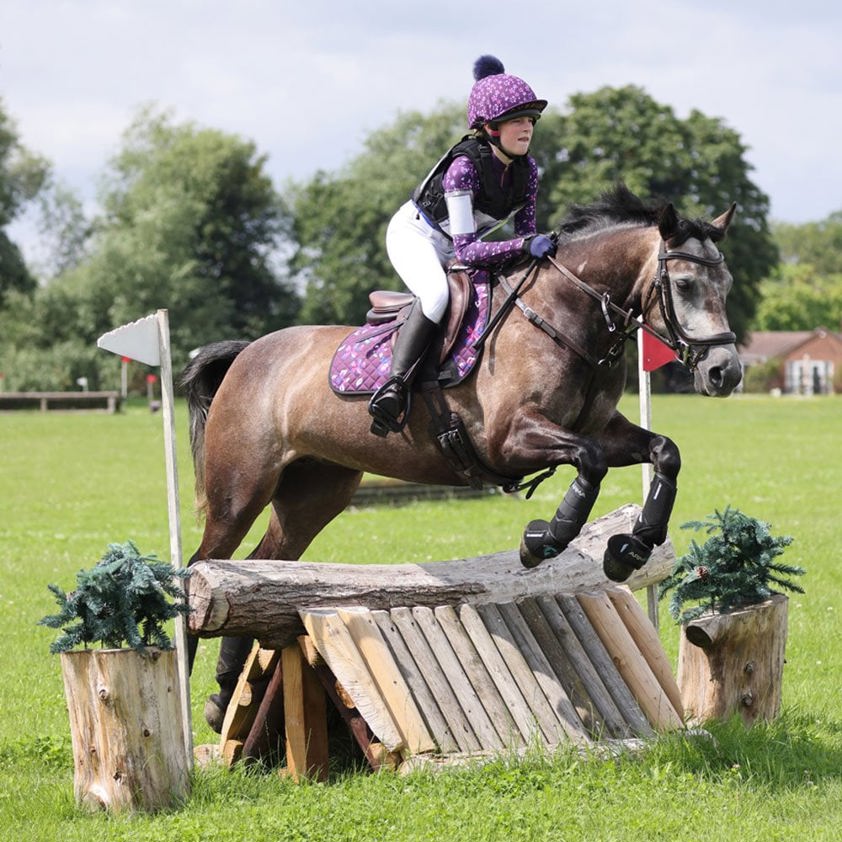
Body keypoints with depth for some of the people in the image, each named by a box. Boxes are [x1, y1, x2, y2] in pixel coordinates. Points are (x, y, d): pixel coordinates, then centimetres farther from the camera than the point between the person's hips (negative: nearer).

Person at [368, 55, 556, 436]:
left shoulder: (527, 169, -13)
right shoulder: (464, 167, -34)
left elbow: (525, 231, -2)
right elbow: (466, 251, -38)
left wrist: (539, 250, -24)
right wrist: (524, 245, -48)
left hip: (454, 249, 8)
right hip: (414, 234, -8)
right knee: (437, 294, -35)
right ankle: (394, 387, -40)